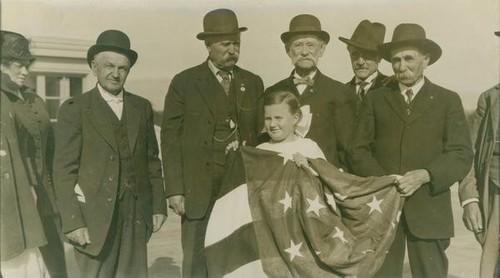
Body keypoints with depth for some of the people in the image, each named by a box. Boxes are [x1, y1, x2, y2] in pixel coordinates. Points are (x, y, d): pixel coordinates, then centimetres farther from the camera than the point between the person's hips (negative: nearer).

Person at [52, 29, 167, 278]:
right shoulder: (74, 110, -2)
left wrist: (159, 206, 9)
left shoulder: (142, 107, 11)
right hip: (95, 217, -3)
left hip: (136, 217, 4)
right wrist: (73, 222, -10)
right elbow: (64, 171, -5)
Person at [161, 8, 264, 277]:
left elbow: (261, 134, 12)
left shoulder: (253, 83, 10)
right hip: (200, 189, -2)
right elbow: (170, 139, -2)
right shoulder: (184, 82, 0)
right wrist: (175, 190, -8)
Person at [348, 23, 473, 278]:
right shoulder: (375, 99, 11)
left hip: (428, 209, -1)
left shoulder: (448, 100, 8)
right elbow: (358, 151, 5)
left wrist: (424, 176, -17)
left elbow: (462, 156, 0)